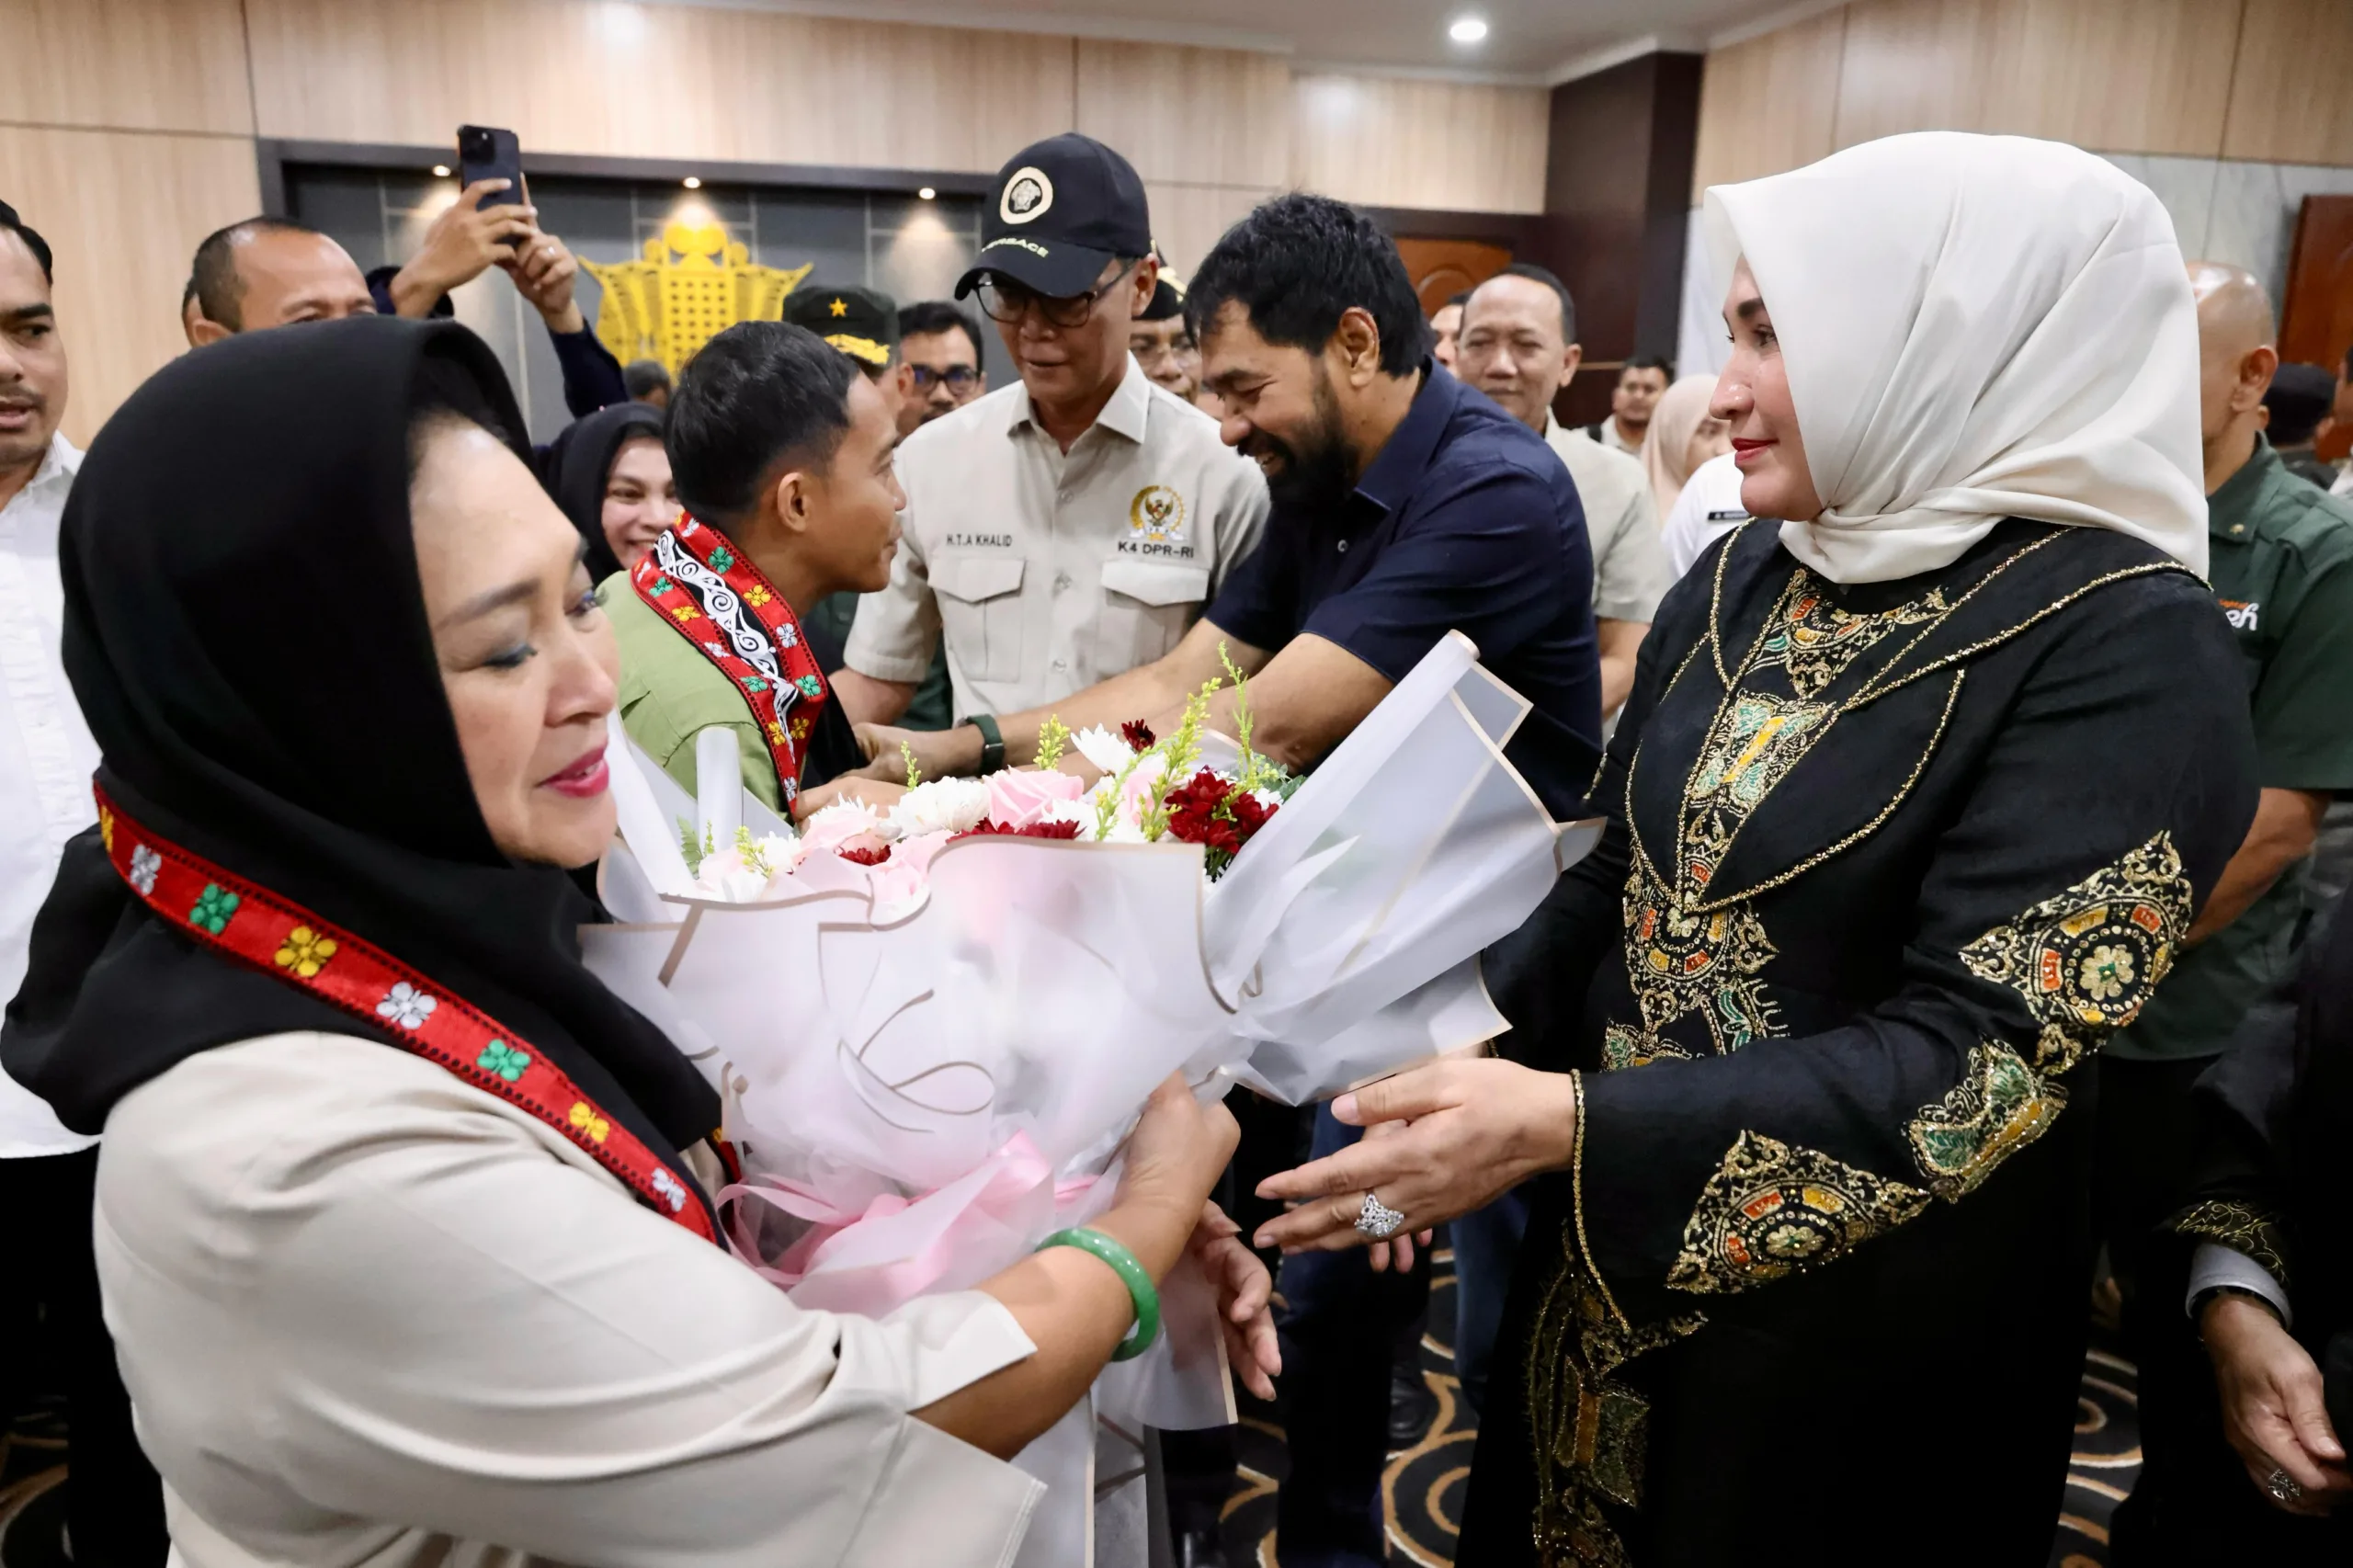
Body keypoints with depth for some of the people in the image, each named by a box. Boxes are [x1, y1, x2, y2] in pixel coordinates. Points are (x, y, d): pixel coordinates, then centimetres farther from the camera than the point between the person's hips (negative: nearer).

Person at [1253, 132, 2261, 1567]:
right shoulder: (1744, 581, 1)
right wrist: (1448, 1046, -7)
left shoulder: (2128, 649, -19)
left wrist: (1568, 1125, -32)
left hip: (1861, 1317, -5)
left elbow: (1975, 1066, -25)